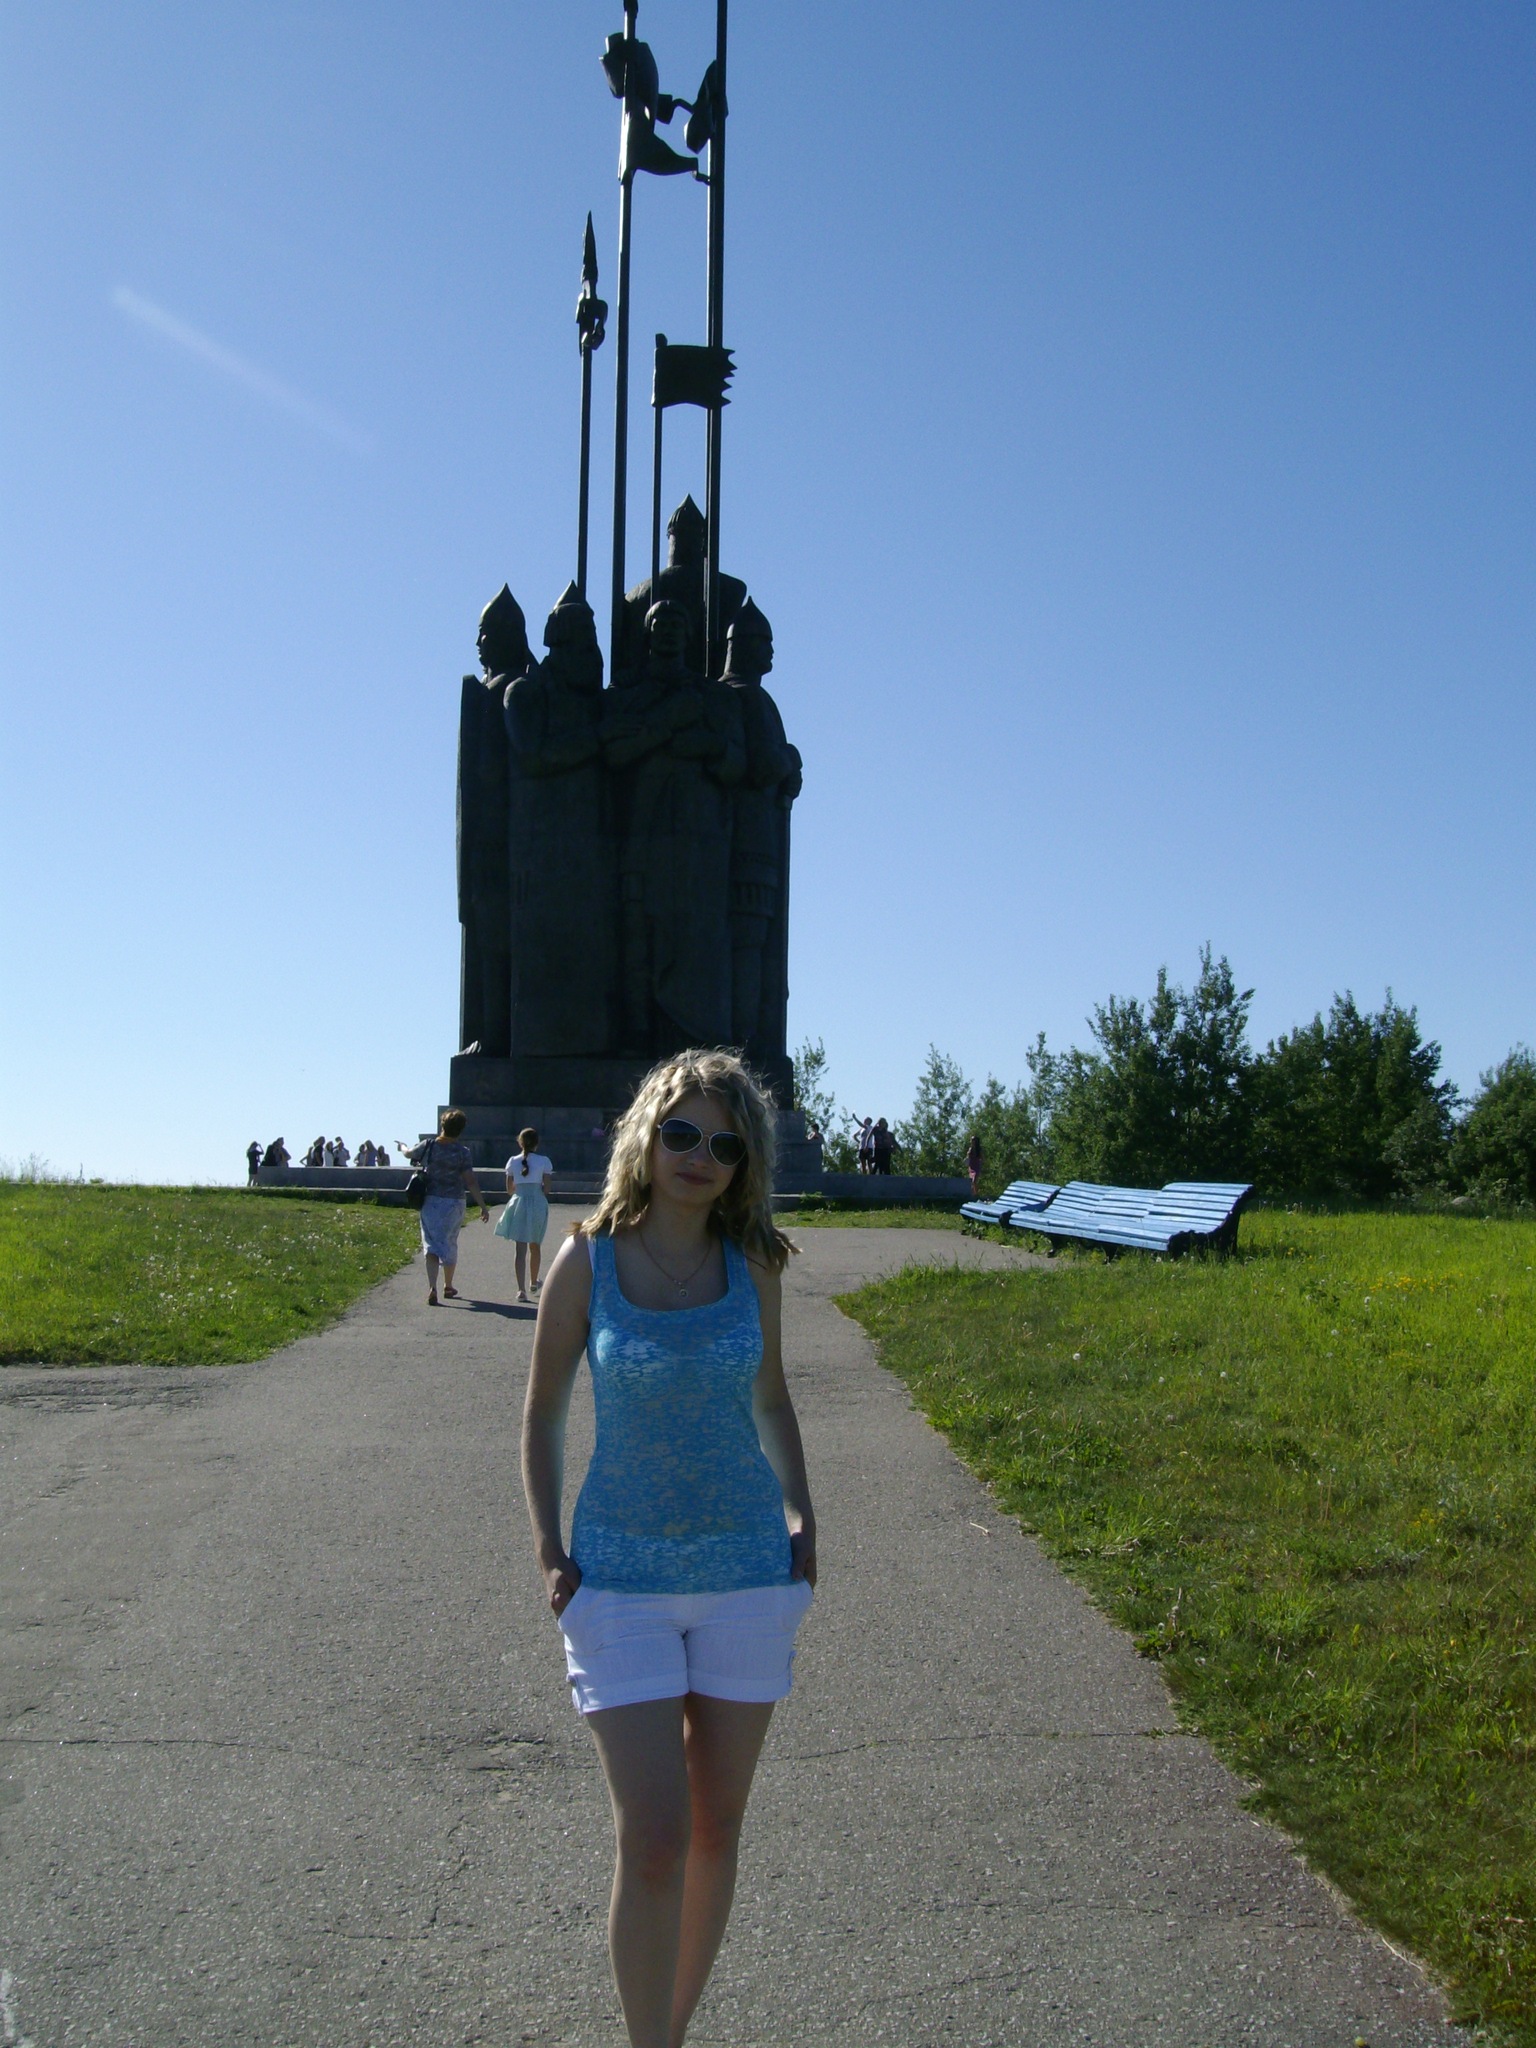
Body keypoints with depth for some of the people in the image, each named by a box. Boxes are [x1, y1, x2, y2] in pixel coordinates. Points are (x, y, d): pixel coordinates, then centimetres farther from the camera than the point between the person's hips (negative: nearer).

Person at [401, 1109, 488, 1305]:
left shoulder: (428, 1146, -4)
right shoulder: (462, 1152, -11)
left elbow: (409, 1153, 17)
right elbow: (471, 1182, -14)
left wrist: (402, 1145, 40)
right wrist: (483, 1207, -10)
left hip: (430, 1201, 1)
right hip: (453, 1203, -1)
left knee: (432, 1244, 1)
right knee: (450, 1244, 15)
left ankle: (432, 1287, -19)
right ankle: (448, 1287, 31)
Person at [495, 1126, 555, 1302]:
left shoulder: (513, 1161, 3)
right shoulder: (544, 1161, -2)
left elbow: (509, 1190, 7)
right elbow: (546, 1187, -4)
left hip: (518, 1203, 0)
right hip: (538, 1204, 0)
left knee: (520, 1248, -3)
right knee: (535, 1246, 19)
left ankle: (521, 1289, -14)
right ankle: (534, 1281, 37)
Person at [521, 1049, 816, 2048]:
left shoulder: (751, 1263, 0)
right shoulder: (588, 1260, -6)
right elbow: (543, 1413, 3)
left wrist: (800, 1515, 2)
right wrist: (549, 1547, -5)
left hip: (747, 1570, 3)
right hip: (622, 1575, -2)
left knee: (716, 1831, 11)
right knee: (652, 1843, -7)